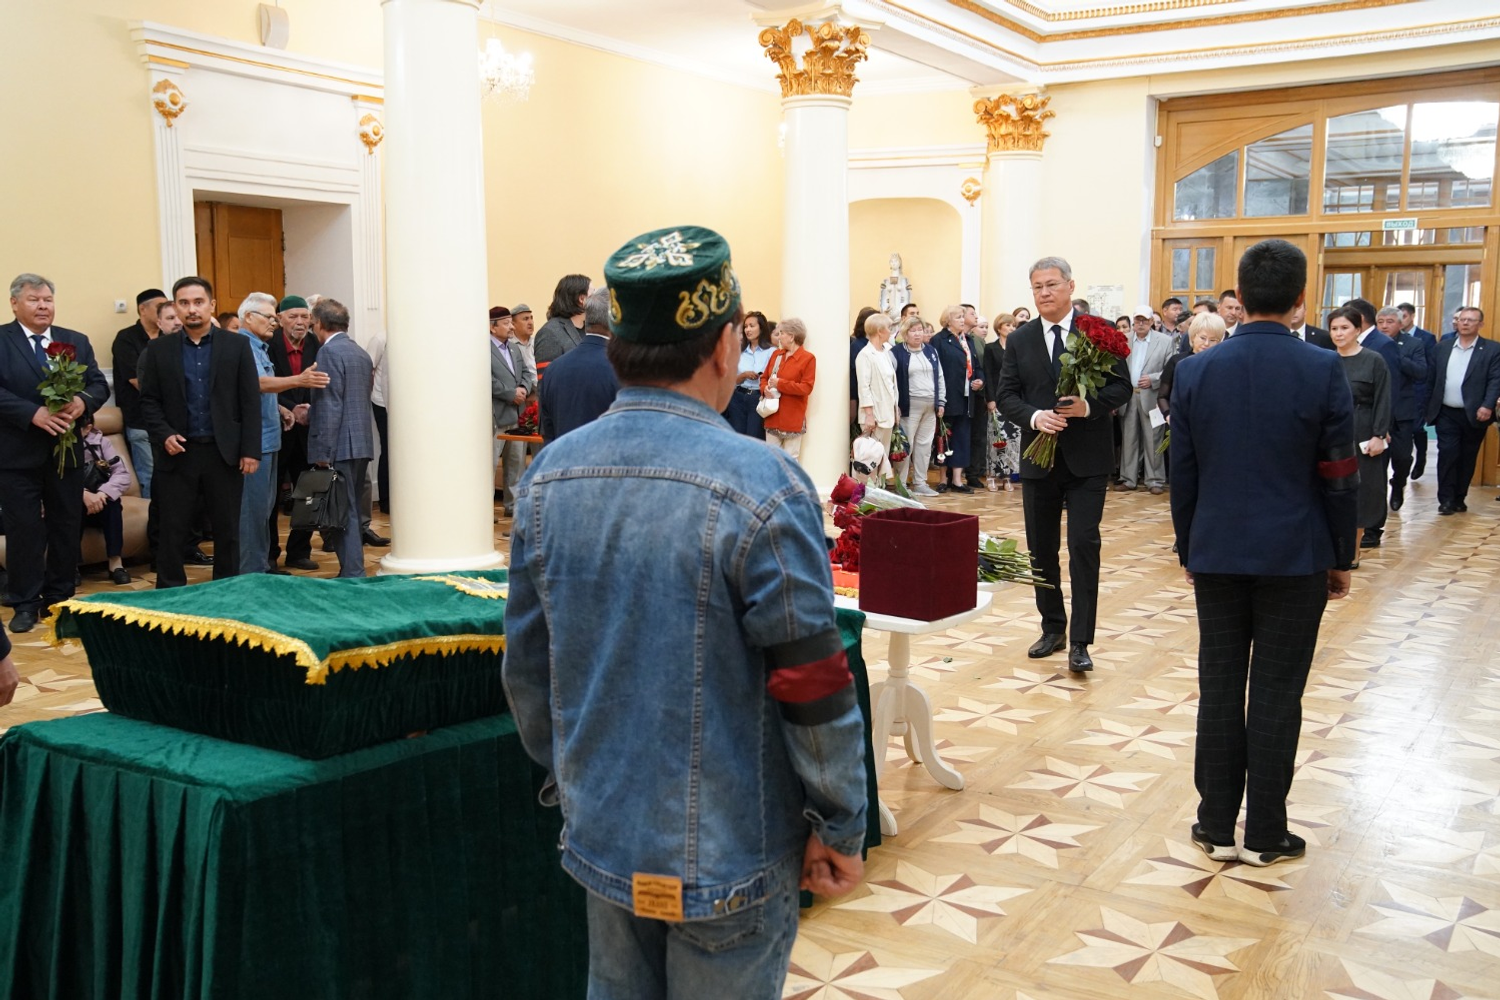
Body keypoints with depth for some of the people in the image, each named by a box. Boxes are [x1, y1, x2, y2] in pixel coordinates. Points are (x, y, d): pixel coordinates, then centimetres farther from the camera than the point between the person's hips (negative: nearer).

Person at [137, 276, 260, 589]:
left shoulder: (237, 345, 2)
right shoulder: (159, 349, 5)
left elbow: (250, 400, 0)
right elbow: (149, 399, 7)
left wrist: (250, 450, -6)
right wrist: (164, 435, -10)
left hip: (225, 453, 0)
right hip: (178, 453, 1)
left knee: (227, 531, 8)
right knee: (172, 533, 4)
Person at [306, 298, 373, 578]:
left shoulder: (329, 351, -10)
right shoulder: (361, 353, 16)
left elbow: (330, 405, -17)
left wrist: (323, 452, -16)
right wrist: (310, 415, 25)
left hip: (340, 446, -9)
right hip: (362, 444, 9)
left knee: (344, 512, -6)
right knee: (351, 511, 14)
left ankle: (352, 575, -4)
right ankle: (354, 570, 20)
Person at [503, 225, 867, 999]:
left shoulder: (548, 476, -3)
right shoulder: (760, 484, -20)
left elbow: (527, 668, 5)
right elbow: (813, 688, -16)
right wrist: (841, 827, -3)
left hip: (601, 836, 5)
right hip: (728, 855, -5)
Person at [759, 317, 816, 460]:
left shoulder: (808, 358, -8)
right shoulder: (776, 354, 12)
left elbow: (806, 388, -16)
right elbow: (764, 377, 17)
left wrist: (779, 384, -18)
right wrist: (765, 388, -7)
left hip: (792, 419, -6)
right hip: (772, 416, 6)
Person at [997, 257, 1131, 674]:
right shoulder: (1019, 340, 6)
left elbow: (1121, 387, -2)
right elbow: (1007, 395, 3)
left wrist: (1089, 406, -20)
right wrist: (1034, 416, -16)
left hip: (1086, 458, -3)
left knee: (1083, 545, -8)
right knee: (1041, 548, 11)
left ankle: (1080, 642, -4)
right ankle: (1053, 628, 26)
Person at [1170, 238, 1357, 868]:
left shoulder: (1195, 372, -3)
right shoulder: (1323, 372, -10)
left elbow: (1182, 474, 3)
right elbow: (1340, 478, -5)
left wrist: (1188, 550, 13)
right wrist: (1341, 557, 6)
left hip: (1217, 555, 2)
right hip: (1295, 557, -2)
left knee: (1219, 690, 9)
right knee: (1276, 696, 5)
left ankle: (1217, 826, 17)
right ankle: (1265, 834, 15)